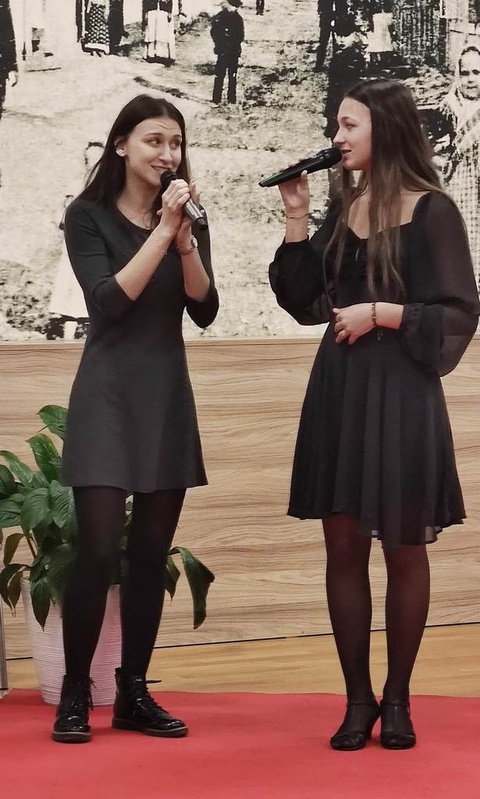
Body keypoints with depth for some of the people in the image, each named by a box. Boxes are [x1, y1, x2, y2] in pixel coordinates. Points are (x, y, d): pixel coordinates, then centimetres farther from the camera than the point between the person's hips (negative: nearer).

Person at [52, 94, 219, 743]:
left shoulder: (187, 222, 10)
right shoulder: (88, 216, -3)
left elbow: (205, 311, 0)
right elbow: (108, 301, -15)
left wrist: (184, 238, -14)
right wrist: (162, 231, -18)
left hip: (168, 397, 5)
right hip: (108, 396, -5)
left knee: (151, 554, 5)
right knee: (98, 550, -11)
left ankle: (134, 694, 12)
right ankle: (74, 696, -1)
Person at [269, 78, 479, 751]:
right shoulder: (343, 208, 9)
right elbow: (306, 303, 7)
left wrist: (381, 313, -16)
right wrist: (297, 220, 1)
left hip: (400, 394, -5)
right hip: (339, 391, 5)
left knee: (404, 550, 5)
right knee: (344, 547, 5)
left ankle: (397, 700, 16)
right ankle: (358, 700, 13)